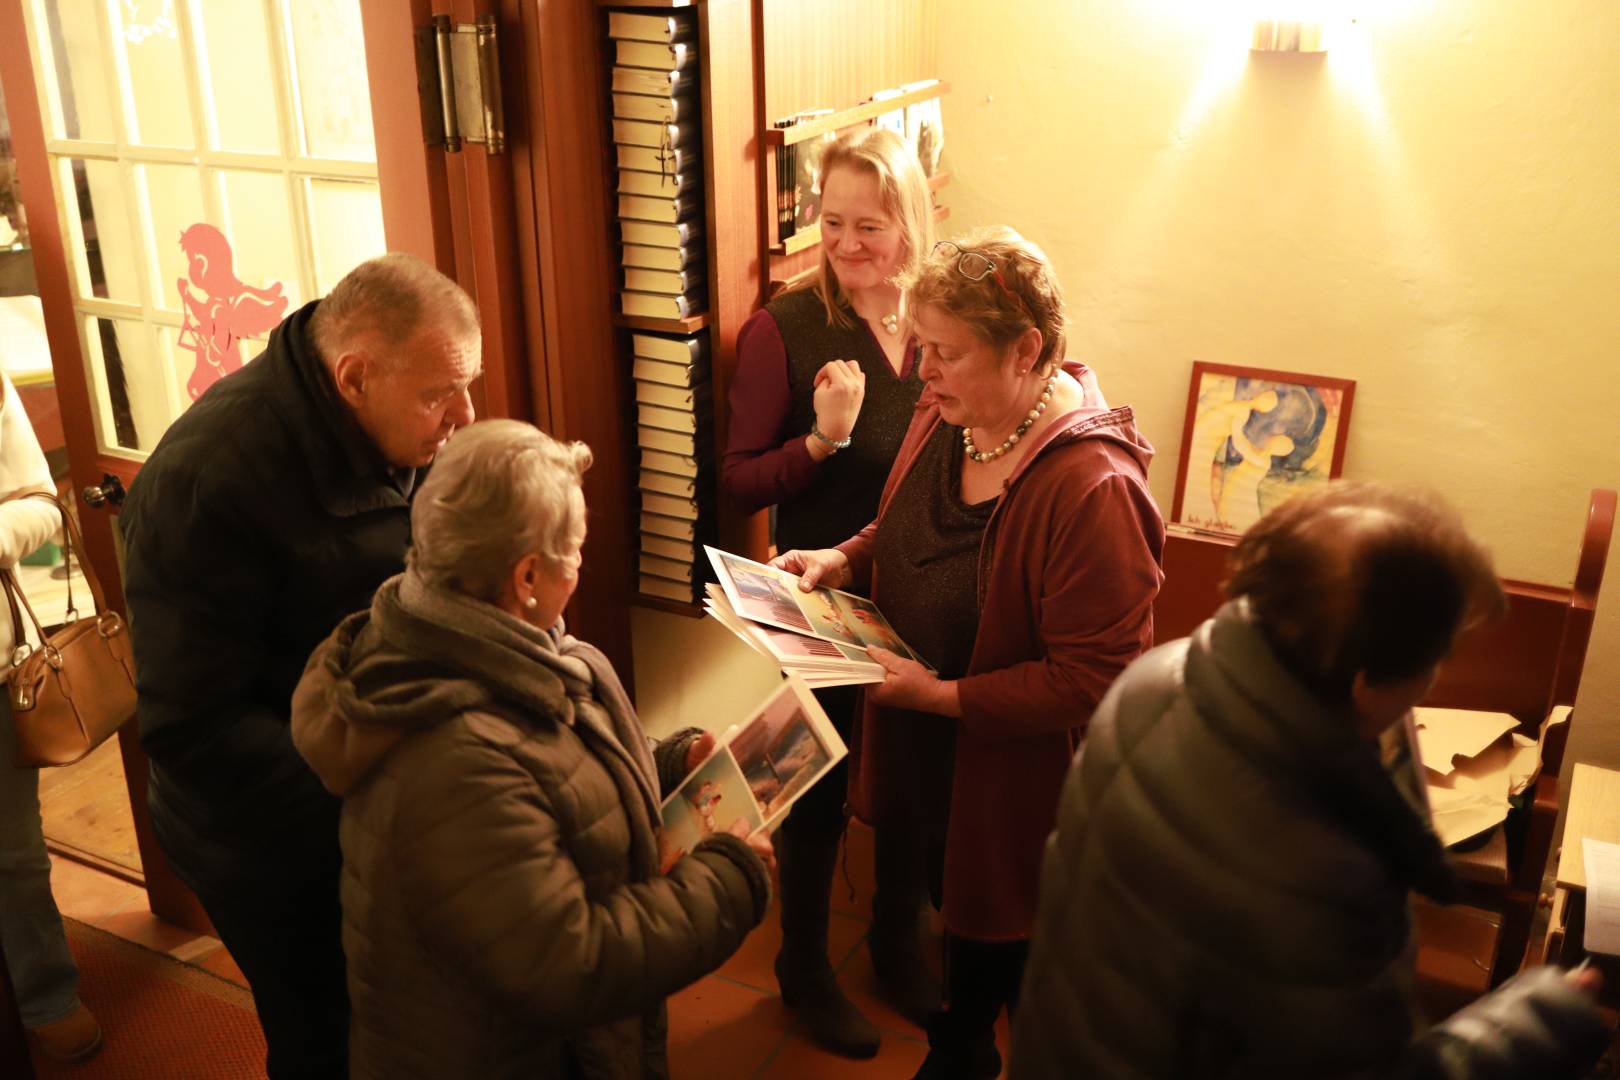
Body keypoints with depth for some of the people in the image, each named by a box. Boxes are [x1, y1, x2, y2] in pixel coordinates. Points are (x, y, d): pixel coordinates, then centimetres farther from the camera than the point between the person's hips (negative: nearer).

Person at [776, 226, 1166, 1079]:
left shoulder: (1093, 486, -31)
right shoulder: (946, 416, -6)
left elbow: (1094, 680, -28)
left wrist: (942, 696, -28)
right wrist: (843, 561, -6)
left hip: (1022, 788, -8)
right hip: (935, 760, 8)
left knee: (1014, 953, 17)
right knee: (959, 913, 30)